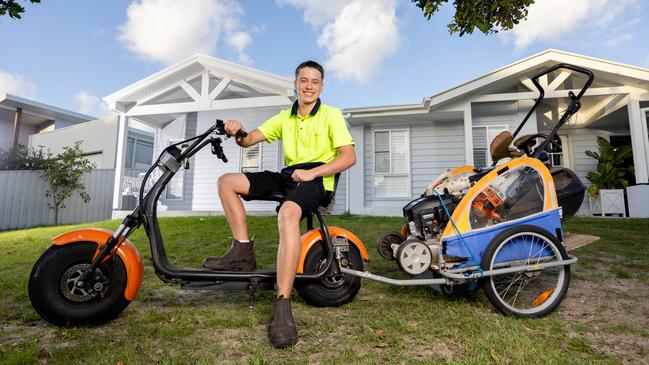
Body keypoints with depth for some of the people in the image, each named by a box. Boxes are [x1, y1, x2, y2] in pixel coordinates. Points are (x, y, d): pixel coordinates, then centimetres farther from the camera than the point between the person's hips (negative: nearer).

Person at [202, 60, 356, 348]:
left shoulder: (331, 115, 3)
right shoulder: (284, 118, 18)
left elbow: (349, 156, -8)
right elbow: (250, 140, 9)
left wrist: (312, 172, -19)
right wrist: (237, 132, -15)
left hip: (316, 180, -6)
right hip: (287, 175, 6)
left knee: (288, 213, -39)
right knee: (227, 181, -5)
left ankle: (282, 306, -37)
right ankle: (243, 252, -6)